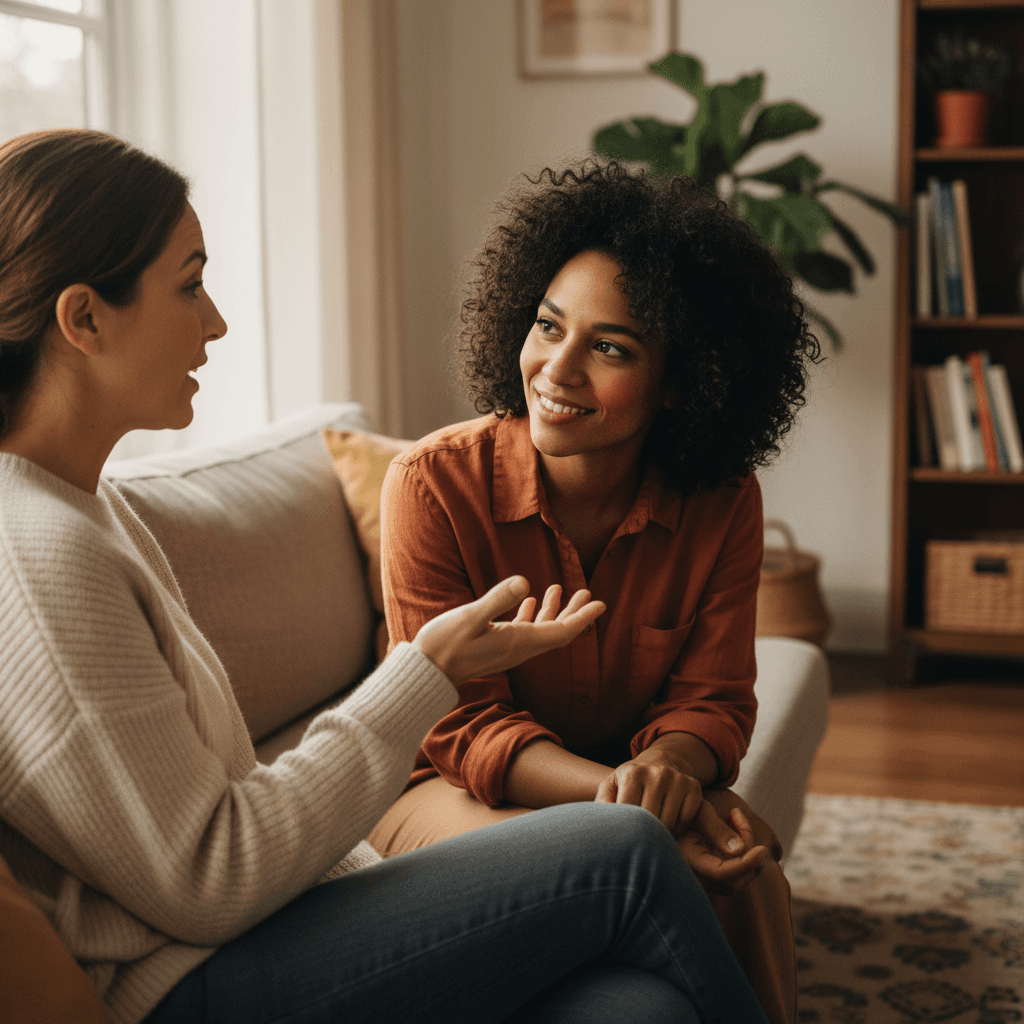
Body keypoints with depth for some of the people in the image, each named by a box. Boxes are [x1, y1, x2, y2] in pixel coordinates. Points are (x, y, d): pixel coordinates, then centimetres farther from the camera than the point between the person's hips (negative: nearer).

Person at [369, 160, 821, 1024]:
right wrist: (619, 794, -36)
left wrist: (670, 766, -32)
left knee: (742, 855, -28)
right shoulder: (433, 485, -19)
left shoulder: (723, 502, -9)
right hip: (453, 790, -2)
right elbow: (464, 726, -17)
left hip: (617, 778, 3)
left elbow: (714, 696, -6)